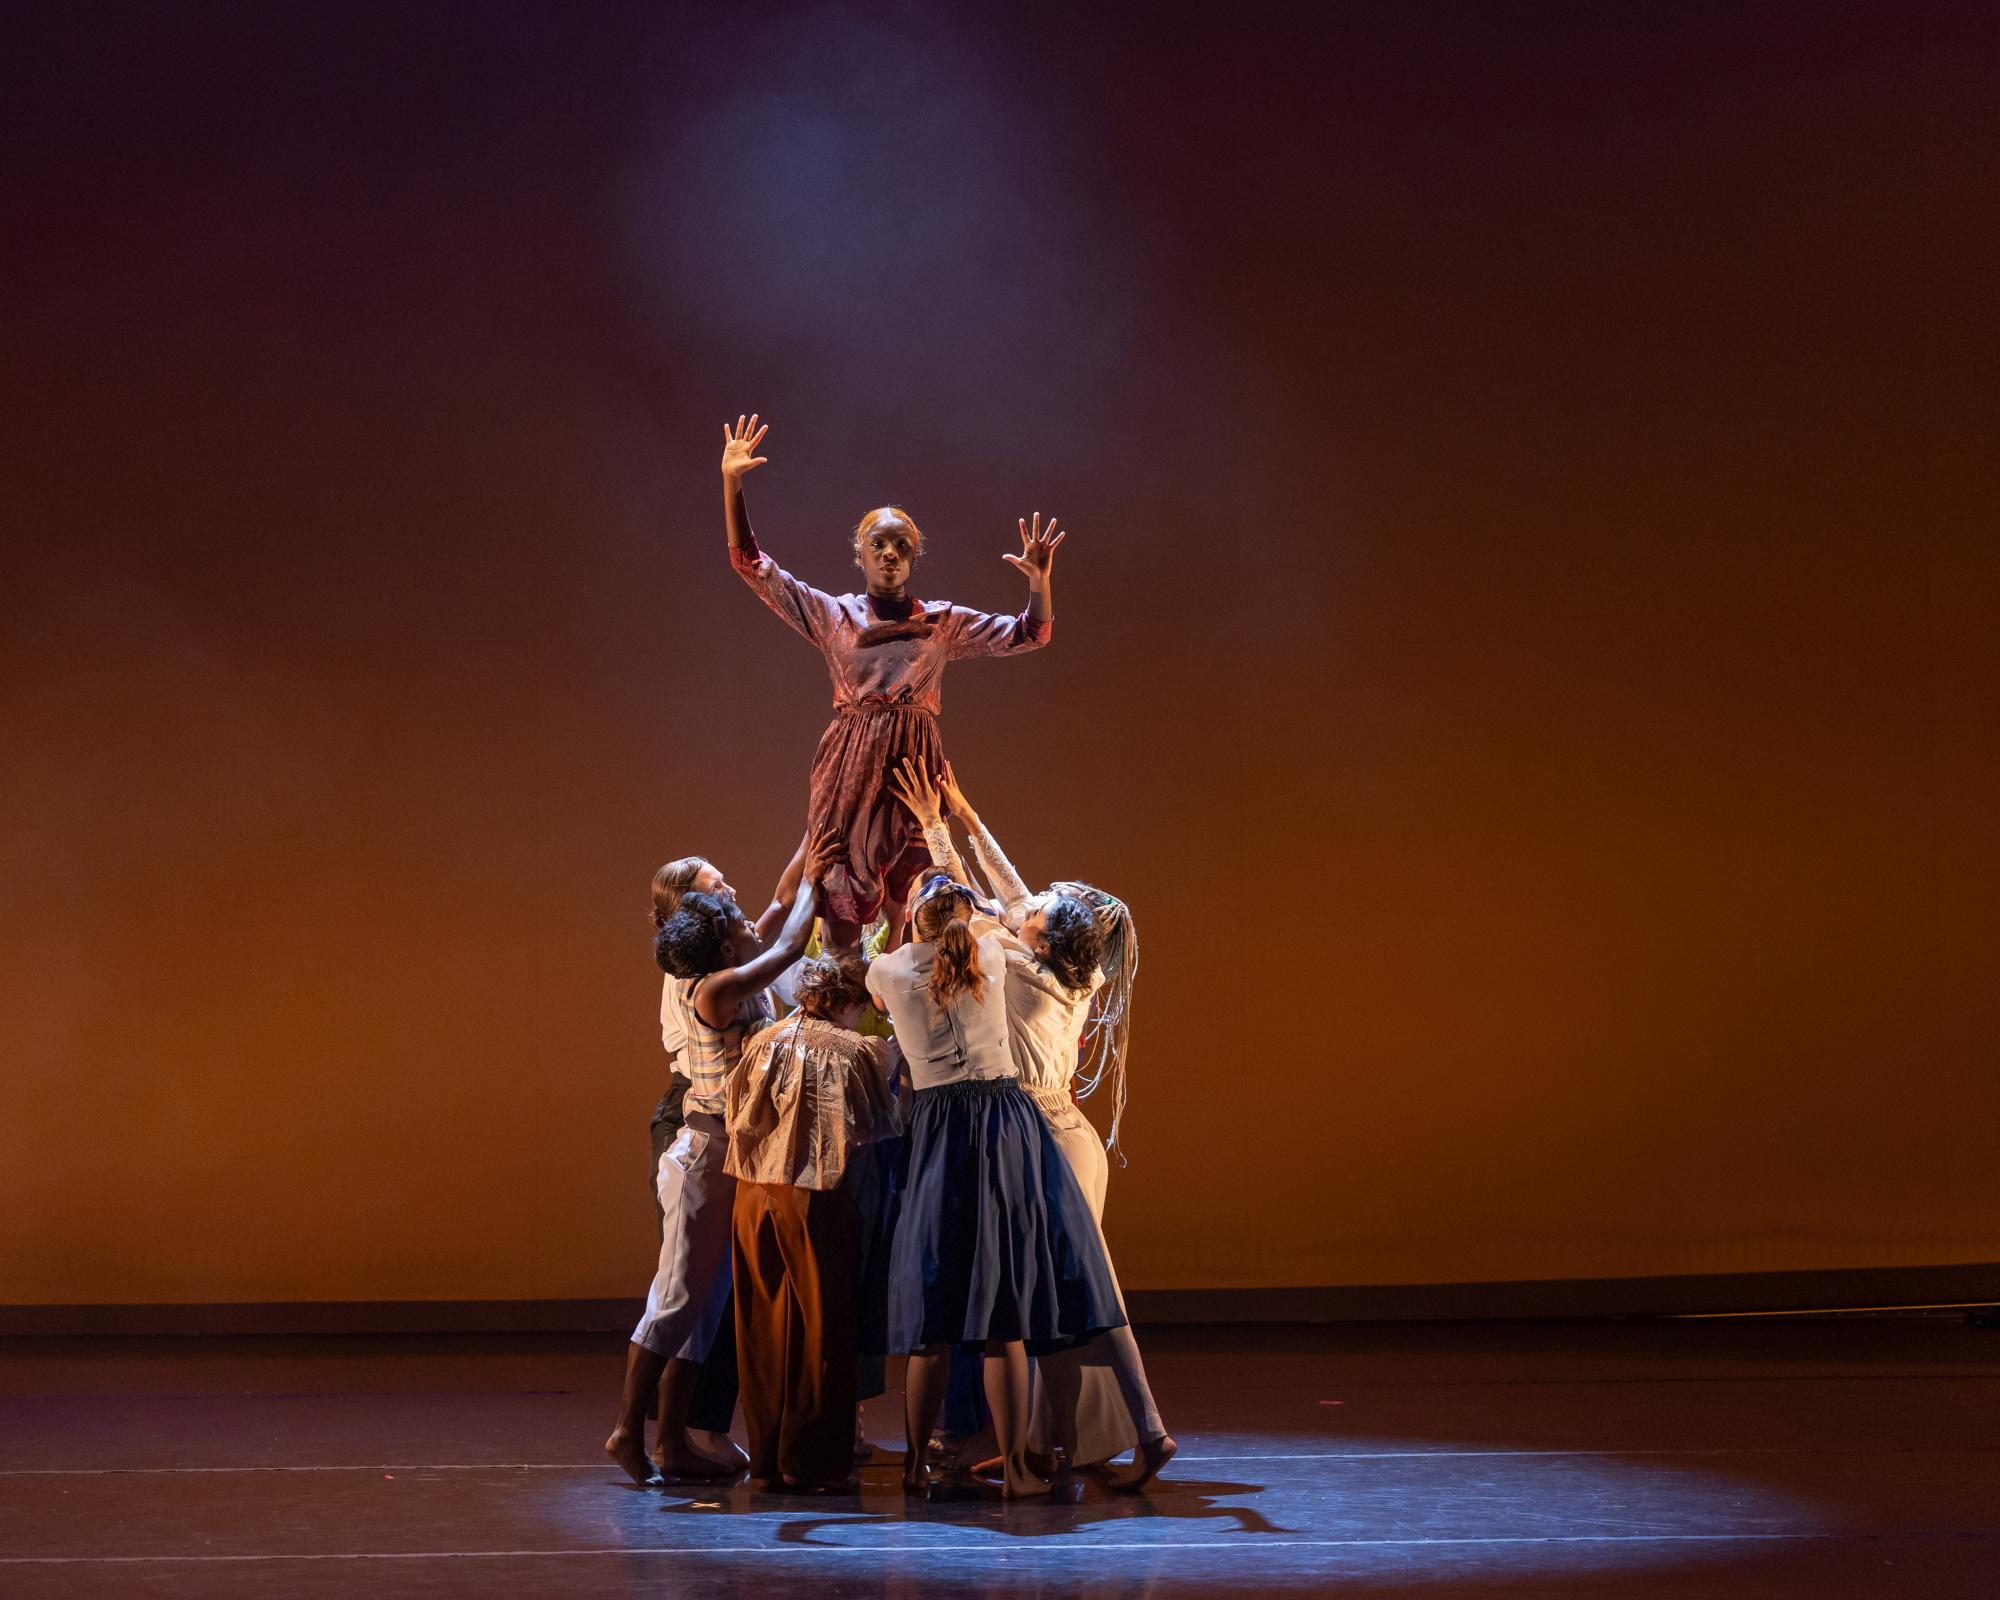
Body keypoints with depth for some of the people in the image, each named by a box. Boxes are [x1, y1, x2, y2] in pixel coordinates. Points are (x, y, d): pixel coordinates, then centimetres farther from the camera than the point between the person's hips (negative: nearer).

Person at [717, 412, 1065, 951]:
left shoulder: (943, 621, 10)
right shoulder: (832, 615, 8)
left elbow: (1029, 634, 10)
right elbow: (751, 563, 5)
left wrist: (1038, 582, -9)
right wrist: (731, 483, -3)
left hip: (915, 760, 1)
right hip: (851, 763, -1)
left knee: (909, 903, 2)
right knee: (842, 892, -2)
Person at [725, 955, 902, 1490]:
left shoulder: (762, 1044, 9)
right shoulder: (856, 1051, -5)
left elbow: (737, 1116, 13)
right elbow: (882, 1124, 2)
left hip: (754, 1195, 5)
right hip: (818, 1199, -5)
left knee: (763, 1326, 11)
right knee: (822, 1327, 4)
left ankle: (767, 1456, 17)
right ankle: (809, 1460, 7)